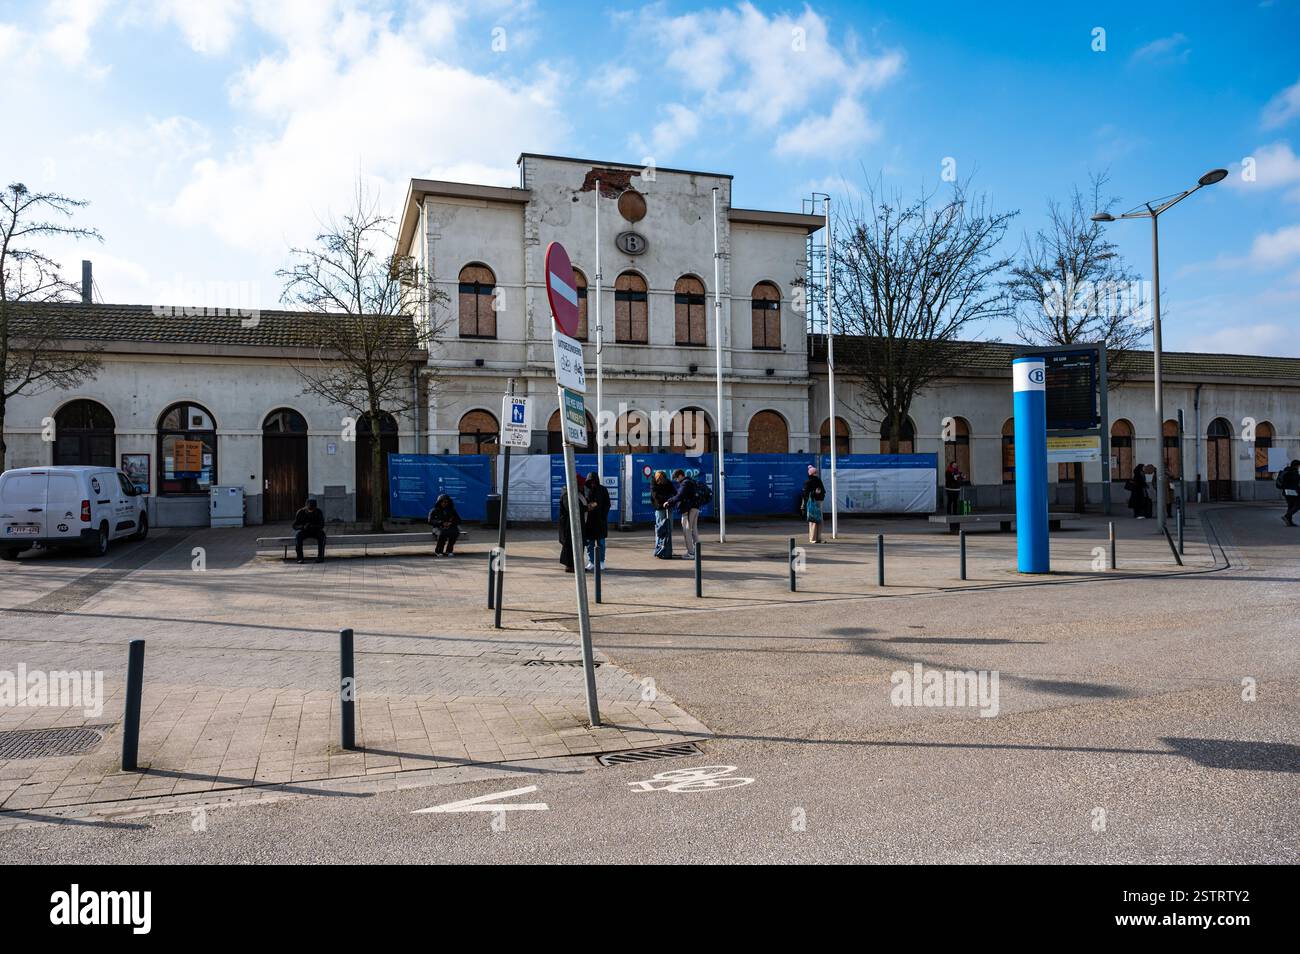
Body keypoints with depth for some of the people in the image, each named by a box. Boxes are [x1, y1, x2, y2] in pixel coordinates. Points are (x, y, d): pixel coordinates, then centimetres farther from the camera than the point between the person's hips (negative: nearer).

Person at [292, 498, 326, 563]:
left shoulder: (319, 512, -12)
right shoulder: (300, 512, -14)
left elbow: (322, 525, -14)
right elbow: (294, 526, -14)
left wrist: (313, 526, -35)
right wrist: (303, 527, -35)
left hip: (315, 531, 0)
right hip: (303, 531, 0)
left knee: (321, 534, -32)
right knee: (298, 534, -33)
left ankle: (320, 556, -31)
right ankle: (300, 557, -32)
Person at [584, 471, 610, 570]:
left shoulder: (602, 490, -1)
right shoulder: (586, 490, 1)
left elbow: (607, 504, 0)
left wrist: (603, 516, -10)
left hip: (600, 519, -1)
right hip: (588, 519, 1)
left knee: (600, 542, 5)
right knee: (589, 542, 4)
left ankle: (601, 562, 13)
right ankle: (591, 562, 11)